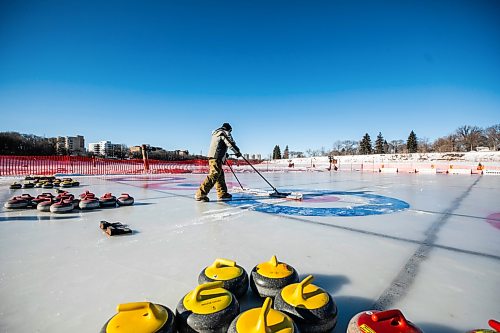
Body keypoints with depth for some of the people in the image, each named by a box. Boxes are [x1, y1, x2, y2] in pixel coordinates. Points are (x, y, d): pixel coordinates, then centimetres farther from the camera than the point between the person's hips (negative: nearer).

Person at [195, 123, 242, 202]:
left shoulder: (216, 133, 28)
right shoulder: (225, 133, 0)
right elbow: (231, 144, -9)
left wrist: (225, 154, 38)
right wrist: (237, 152, 5)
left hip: (212, 156, 10)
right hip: (216, 157, -10)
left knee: (220, 175, 13)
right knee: (214, 175, -17)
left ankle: (222, 194, 17)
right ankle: (200, 194, -22)